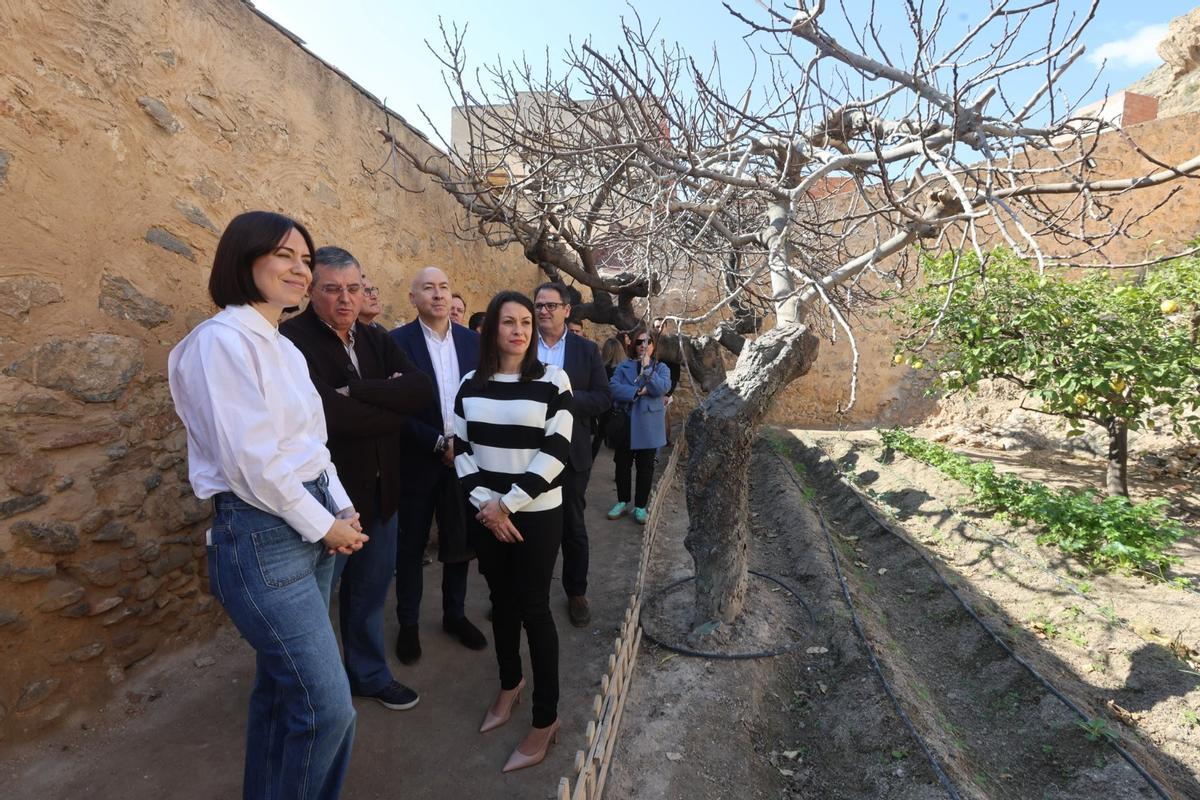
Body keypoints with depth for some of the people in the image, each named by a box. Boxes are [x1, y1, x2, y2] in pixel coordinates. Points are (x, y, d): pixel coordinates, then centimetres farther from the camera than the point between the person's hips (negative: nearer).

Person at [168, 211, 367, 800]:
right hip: (263, 537, -8)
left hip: (311, 527, 9)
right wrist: (325, 525, -11)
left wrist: (342, 509, 2)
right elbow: (252, 461, -19)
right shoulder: (223, 338, -13)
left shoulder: (285, 347, 13)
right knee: (329, 706, -3)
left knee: (282, 685, 21)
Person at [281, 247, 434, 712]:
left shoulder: (377, 340, 4)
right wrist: (392, 405, -14)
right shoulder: (291, 341, -16)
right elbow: (330, 414, -28)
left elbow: (422, 391, -10)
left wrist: (356, 391, -20)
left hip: (380, 492, 6)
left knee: (370, 592, 22)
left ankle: (370, 674, 44)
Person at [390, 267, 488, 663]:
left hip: (464, 457, 4)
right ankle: (408, 623, 31)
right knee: (411, 546, 12)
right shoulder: (398, 341, -9)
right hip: (418, 462, -3)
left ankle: (455, 614, 35)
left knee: (459, 542, 15)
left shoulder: (472, 340, 3)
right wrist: (439, 443, -17)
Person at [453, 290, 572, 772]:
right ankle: (509, 684, 41)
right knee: (501, 600, 17)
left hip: (536, 514, -3)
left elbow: (557, 451, -14)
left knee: (533, 607, 4)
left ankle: (546, 719, 22)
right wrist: (484, 504, -8)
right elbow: (461, 449, 4)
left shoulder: (552, 380, -8)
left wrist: (508, 502, -15)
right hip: (485, 513, 4)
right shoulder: (471, 384, 4)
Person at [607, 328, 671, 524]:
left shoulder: (661, 368, 3)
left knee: (645, 468, 7)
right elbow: (613, 387, -12)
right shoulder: (623, 366, 5)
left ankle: (640, 506, 20)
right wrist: (637, 391, -19)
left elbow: (662, 388, -17)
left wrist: (647, 368, -19)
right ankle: (622, 501, 26)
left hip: (648, 426, -1)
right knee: (622, 465, 10)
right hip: (624, 424, 1)